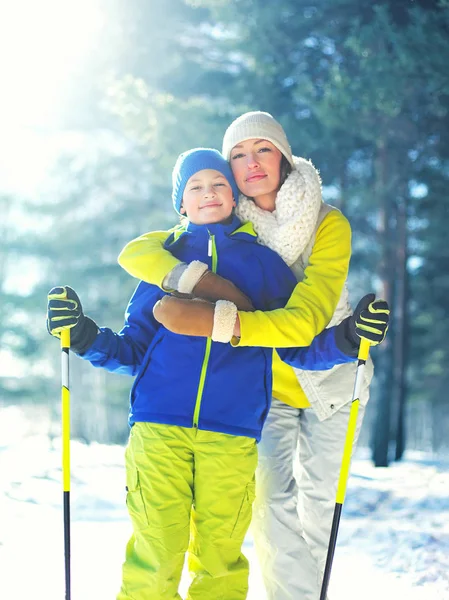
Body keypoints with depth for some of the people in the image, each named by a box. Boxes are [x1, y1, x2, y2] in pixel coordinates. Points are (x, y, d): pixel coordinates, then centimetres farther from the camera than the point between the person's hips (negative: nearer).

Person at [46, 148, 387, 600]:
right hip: (159, 427, 0)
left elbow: (297, 346, 12)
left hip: (232, 431, 0)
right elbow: (133, 350, 14)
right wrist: (86, 337, -4)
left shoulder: (263, 262, 16)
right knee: (156, 554, -5)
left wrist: (344, 340, -6)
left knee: (219, 555, 0)